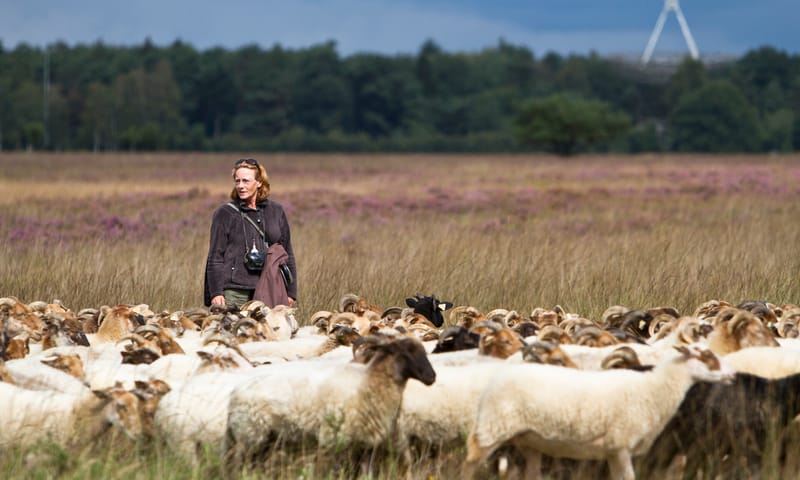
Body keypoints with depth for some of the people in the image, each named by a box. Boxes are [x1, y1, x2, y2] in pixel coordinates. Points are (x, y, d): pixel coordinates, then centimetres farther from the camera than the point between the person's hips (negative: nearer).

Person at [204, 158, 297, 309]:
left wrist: (290, 292, 12)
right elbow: (215, 257, 4)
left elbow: (287, 253, 17)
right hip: (234, 293, -2)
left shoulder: (276, 211, 13)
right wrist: (216, 293, -5)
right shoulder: (224, 213, 5)